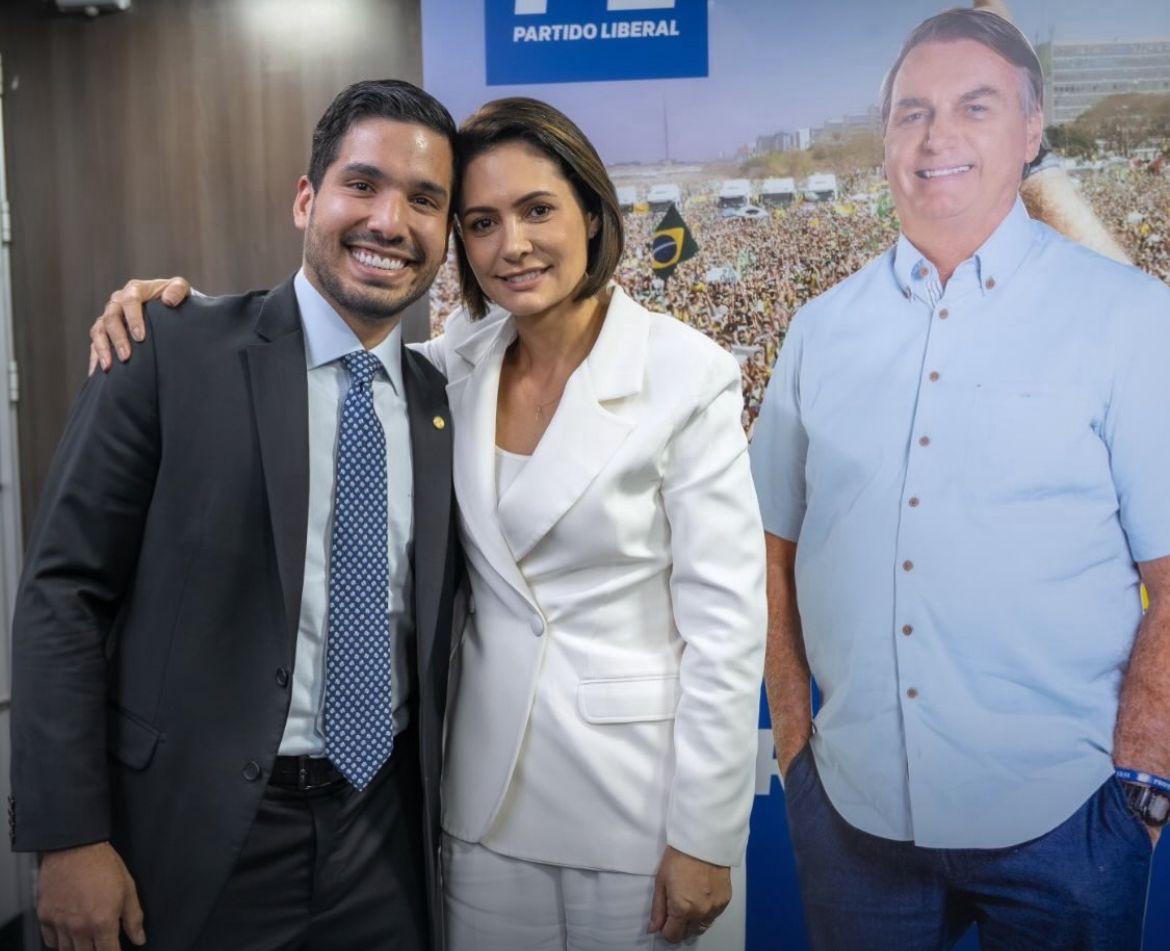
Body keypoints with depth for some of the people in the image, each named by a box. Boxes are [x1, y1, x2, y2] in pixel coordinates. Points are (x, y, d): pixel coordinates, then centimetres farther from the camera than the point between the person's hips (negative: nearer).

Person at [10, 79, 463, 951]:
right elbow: (63, 593, -9)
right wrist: (70, 838, -11)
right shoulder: (172, 355, -10)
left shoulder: (443, 403, 4)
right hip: (201, 833, -3)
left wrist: (439, 819, 8)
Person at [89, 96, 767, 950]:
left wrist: (706, 841, -11)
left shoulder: (687, 372, -13)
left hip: (636, 781, -4)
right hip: (487, 789, 4)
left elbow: (727, 619, -13)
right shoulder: (458, 363, 0)